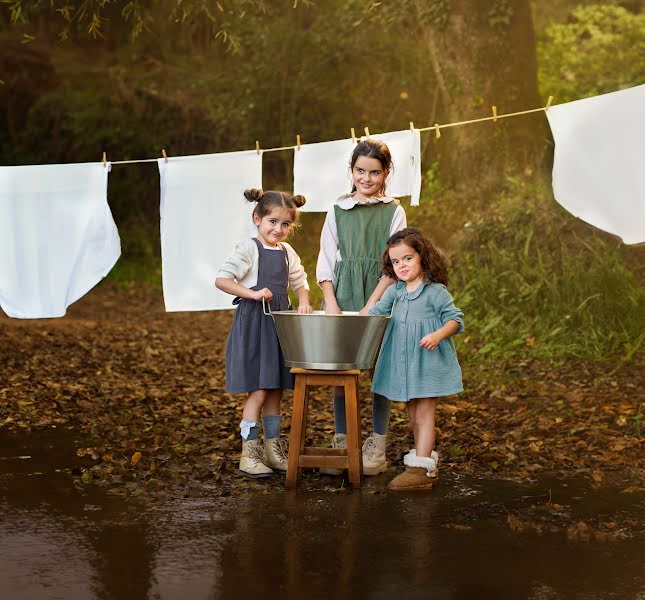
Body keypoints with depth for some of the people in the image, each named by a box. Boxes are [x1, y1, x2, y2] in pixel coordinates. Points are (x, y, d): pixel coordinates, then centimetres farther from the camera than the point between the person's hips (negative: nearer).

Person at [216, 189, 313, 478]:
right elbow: (222, 279, -16)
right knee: (257, 392, -7)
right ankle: (249, 454, 0)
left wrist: (303, 301, 3)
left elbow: (299, 282, 23)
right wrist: (252, 293, -23)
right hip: (253, 323, -7)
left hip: (279, 323, 7)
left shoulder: (286, 251, 11)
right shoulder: (249, 248, -8)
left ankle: (273, 449, 21)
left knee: (275, 390, 12)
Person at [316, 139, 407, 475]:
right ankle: (341, 443, 8)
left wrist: (370, 306, -13)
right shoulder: (337, 211, 10)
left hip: (380, 298, -2)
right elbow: (326, 262, 7)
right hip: (342, 297, 2)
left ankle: (377, 447, 7)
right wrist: (331, 303, -7)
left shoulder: (394, 212, 4)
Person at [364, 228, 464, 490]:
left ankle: (420, 470, -6)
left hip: (428, 363, -7)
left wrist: (437, 335, -28)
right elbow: (373, 311, 18)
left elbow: (455, 319, -12)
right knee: (414, 416, 15)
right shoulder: (395, 291, 10)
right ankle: (426, 462, 27)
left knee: (424, 415, -6)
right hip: (403, 364, 7)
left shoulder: (435, 291, -11)